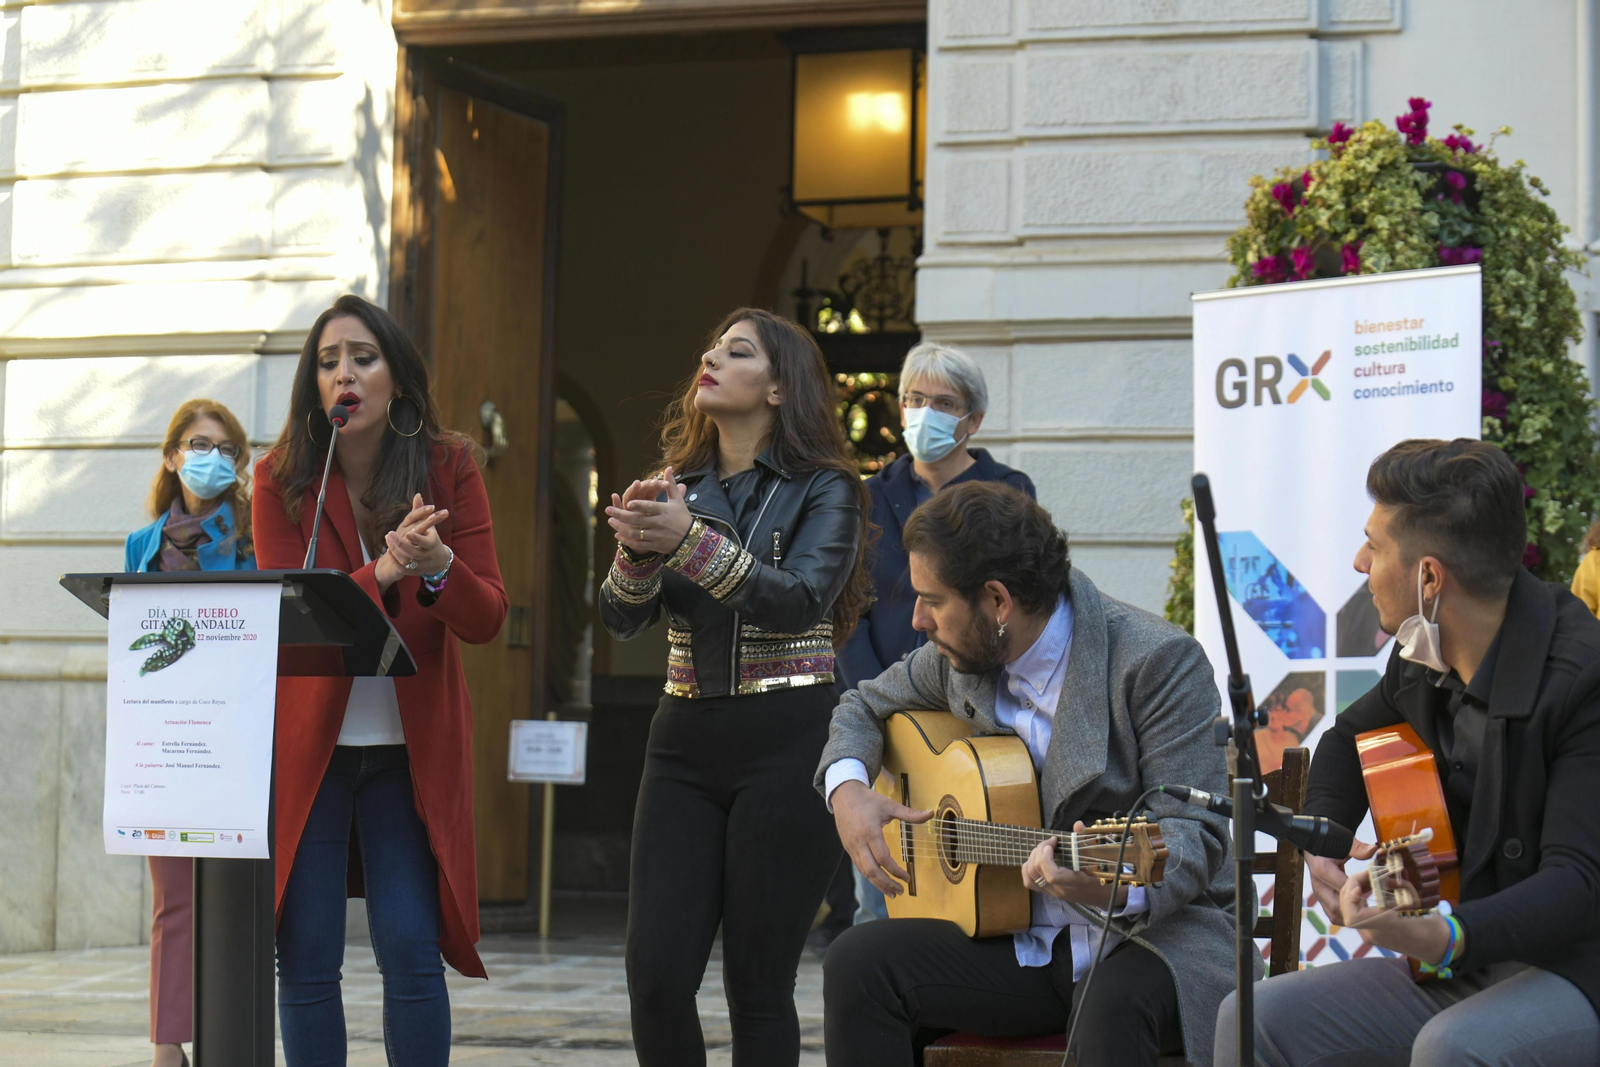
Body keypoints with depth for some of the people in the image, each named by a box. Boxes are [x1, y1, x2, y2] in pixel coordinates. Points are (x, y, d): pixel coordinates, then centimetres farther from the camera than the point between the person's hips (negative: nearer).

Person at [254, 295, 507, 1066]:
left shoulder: (448, 469, -1)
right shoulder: (282, 479, -4)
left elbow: (486, 619, -7)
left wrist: (438, 566, -28)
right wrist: (385, 571, -28)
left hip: (412, 749, 0)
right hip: (307, 743, 0)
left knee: (413, 954, -6)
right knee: (307, 959, -2)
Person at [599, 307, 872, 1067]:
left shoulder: (823, 491, -1)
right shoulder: (673, 486, 12)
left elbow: (801, 602, -17)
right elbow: (622, 621, 5)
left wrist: (689, 541, -27)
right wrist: (637, 549, -16)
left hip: (787, 746, -4)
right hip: (686, 745, 4)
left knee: (758, 984, -1)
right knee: (655, 977, -4)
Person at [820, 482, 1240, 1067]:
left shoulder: (1157, 661, -15)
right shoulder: (962, 654, 5)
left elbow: (1196, 834, -19)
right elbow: (866, 705, 24)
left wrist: (1114, 889, -41)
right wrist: (847, 787, 0)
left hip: (1156, 928, -6)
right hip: (1022, 940, 6)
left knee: (1115, 1003, -40)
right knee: (857, 963, -17)